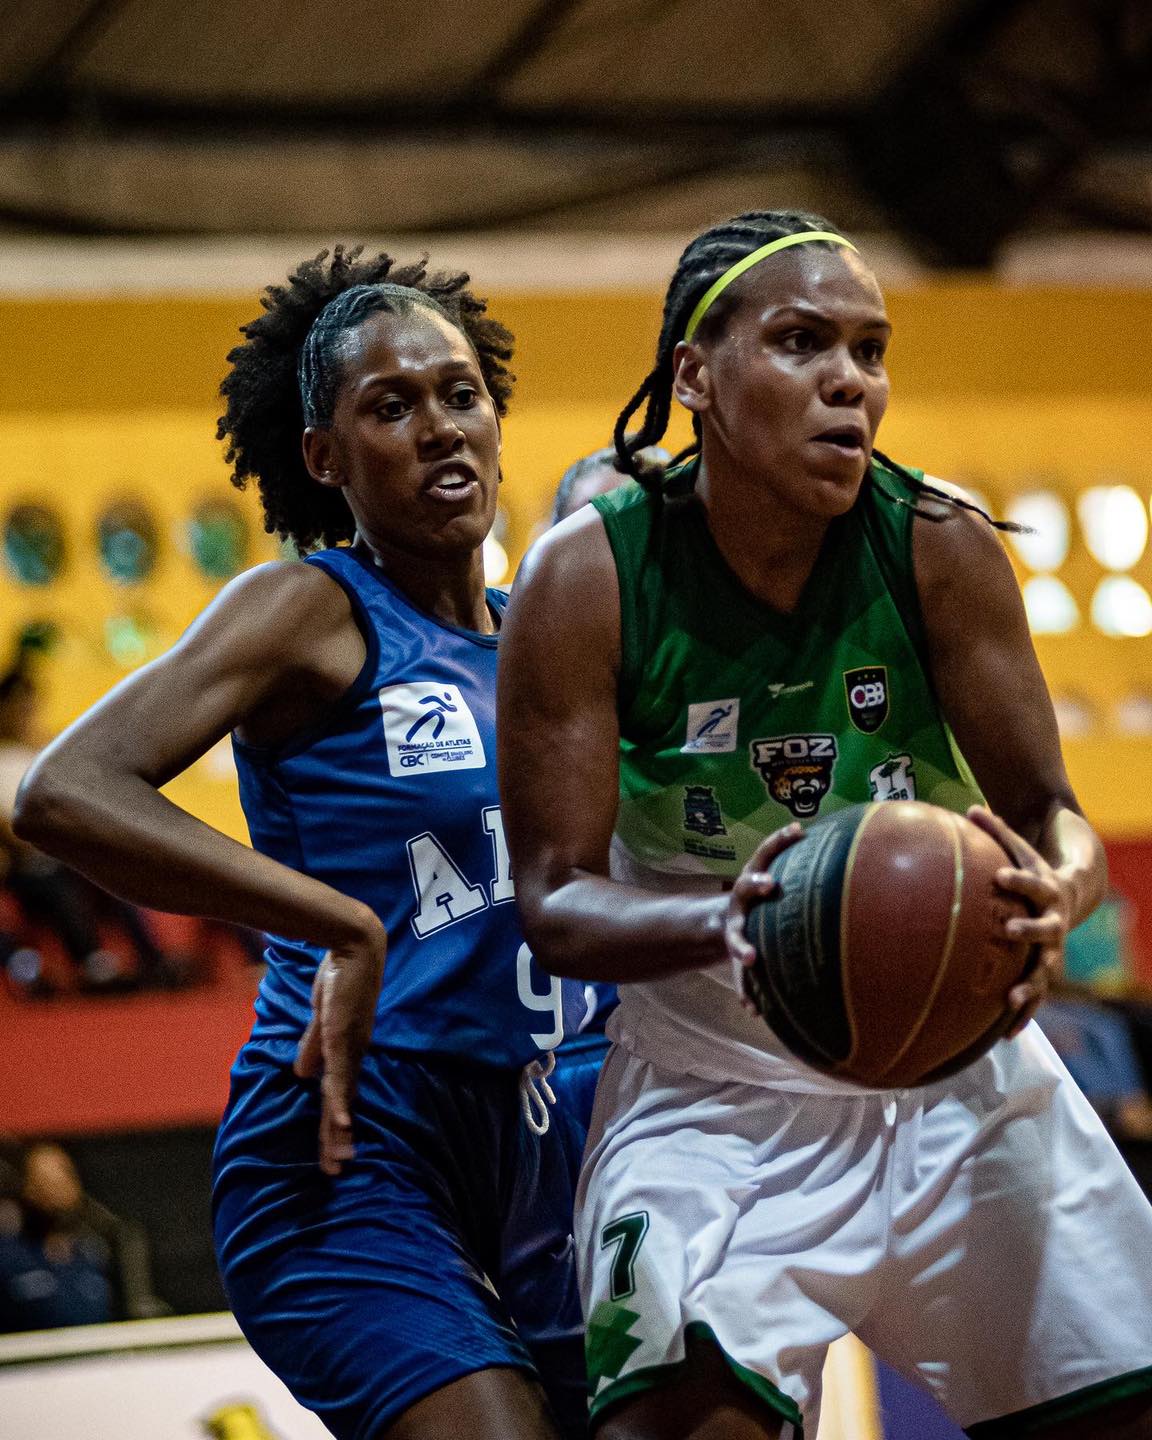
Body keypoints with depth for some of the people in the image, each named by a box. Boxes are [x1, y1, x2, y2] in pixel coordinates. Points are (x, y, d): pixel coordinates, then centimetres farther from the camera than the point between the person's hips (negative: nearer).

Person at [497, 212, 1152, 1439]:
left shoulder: (937, 547, -11)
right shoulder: (587, 580, -15)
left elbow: (1052, 814, -6)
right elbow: (556, 899, -14)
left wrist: (1050, 895, -32)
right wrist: (725, 923, -36)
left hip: (953, 1068, 3)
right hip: (710, 1095, -3)